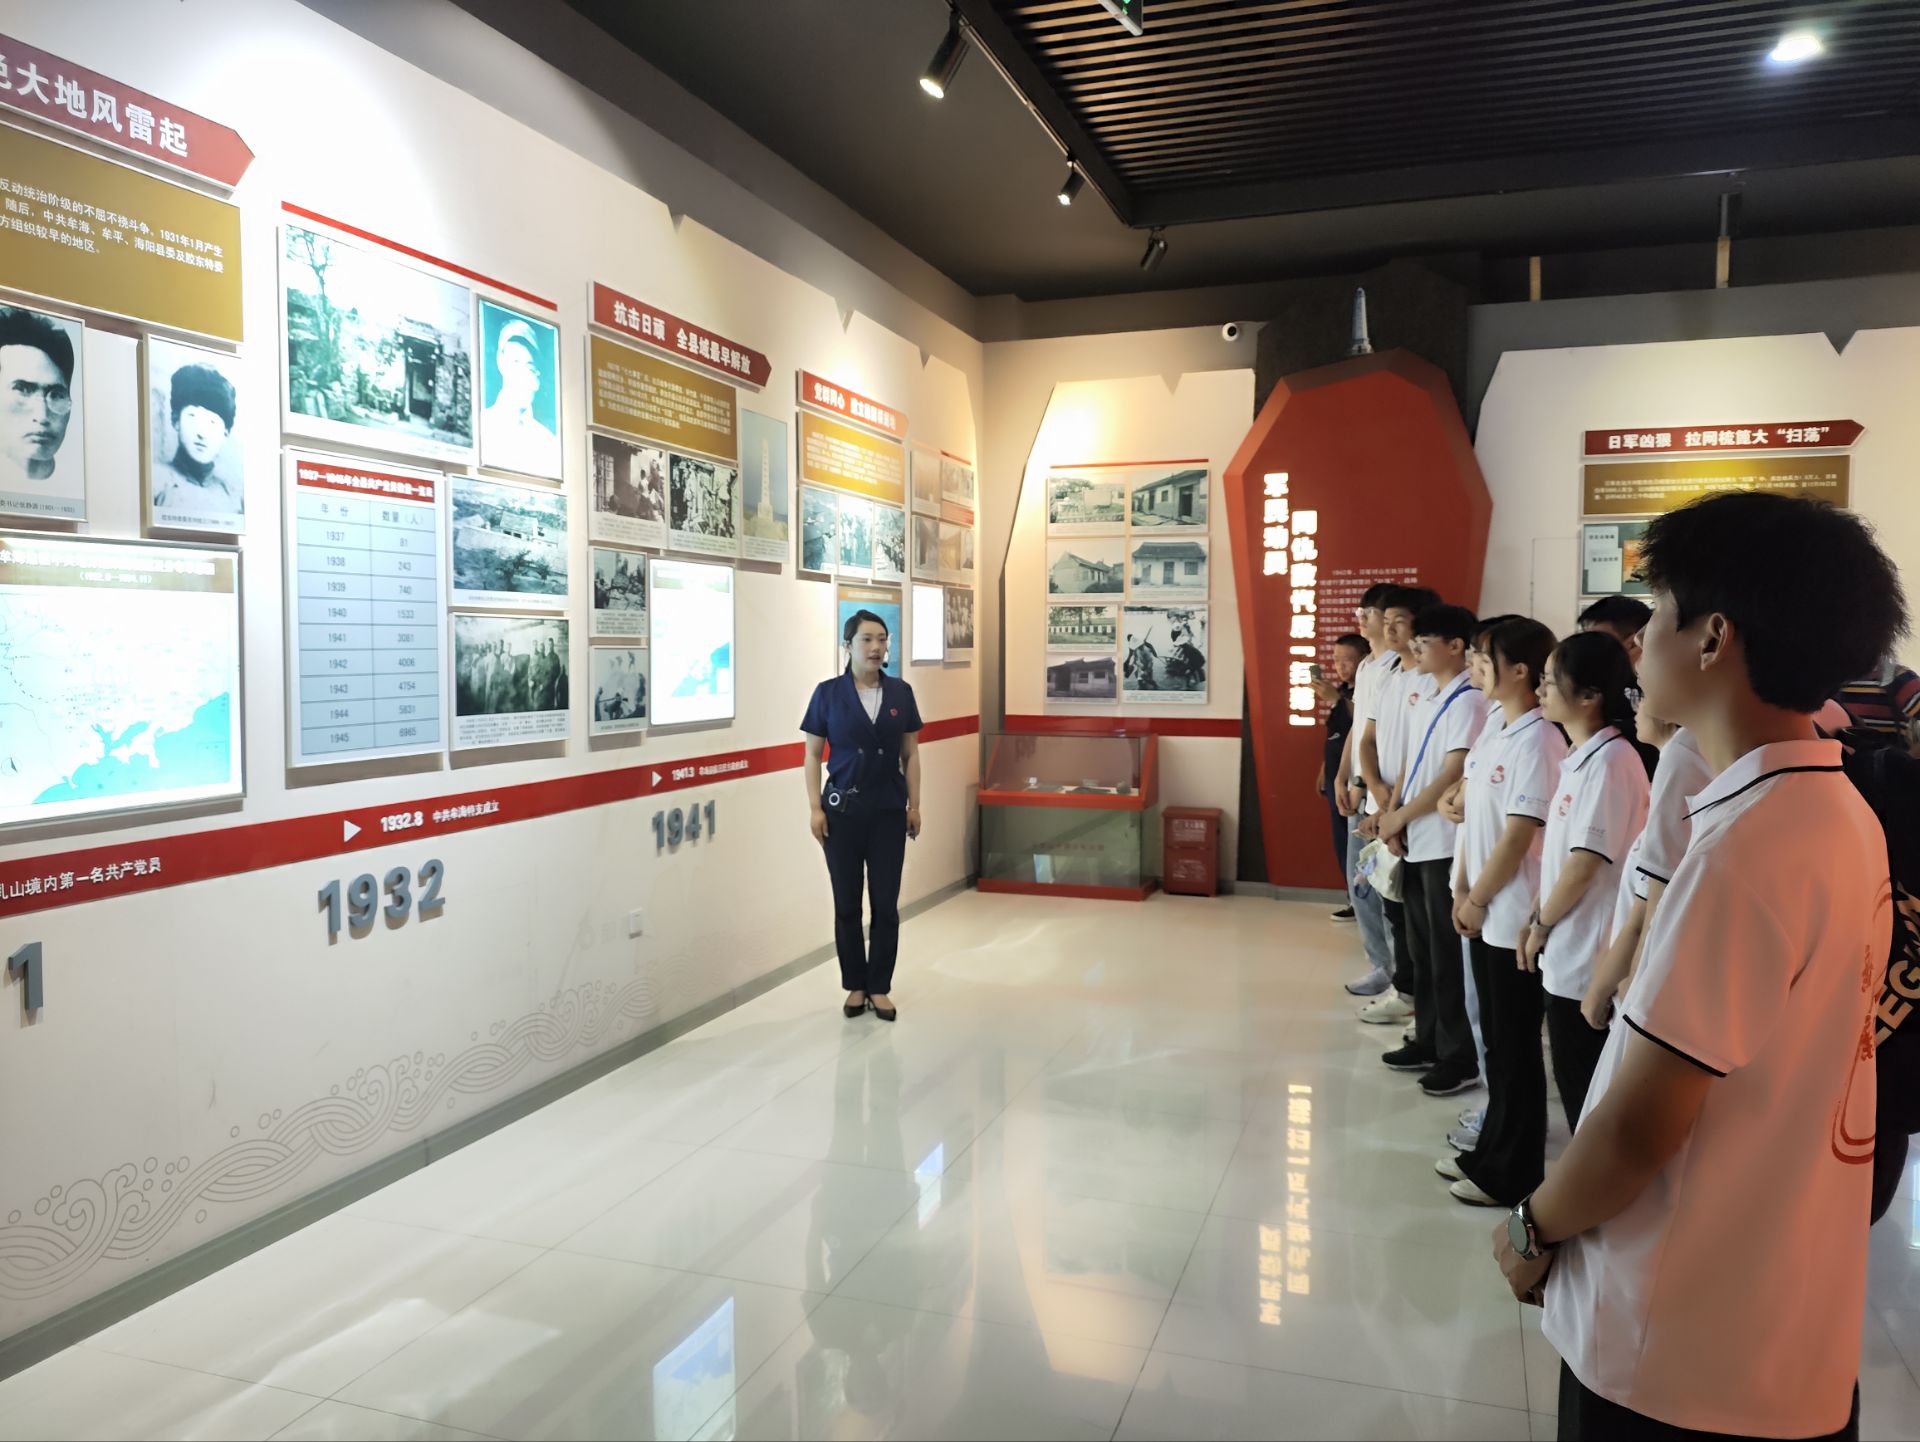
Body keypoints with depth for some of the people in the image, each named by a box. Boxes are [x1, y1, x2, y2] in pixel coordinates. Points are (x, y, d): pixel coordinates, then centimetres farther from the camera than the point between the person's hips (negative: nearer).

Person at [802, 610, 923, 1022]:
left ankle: (880, 987, 18)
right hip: (843, 809, -1)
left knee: (886, 904, 4)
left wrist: (914, 805, 2)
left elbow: (910, 754, 6)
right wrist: (815, 807, -7)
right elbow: (812, 755, -1)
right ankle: (855, 986, 21)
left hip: (888, 811, 2)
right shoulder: (828, 693, -4)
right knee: (847, 903, 7)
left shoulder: (900, 692, 2)